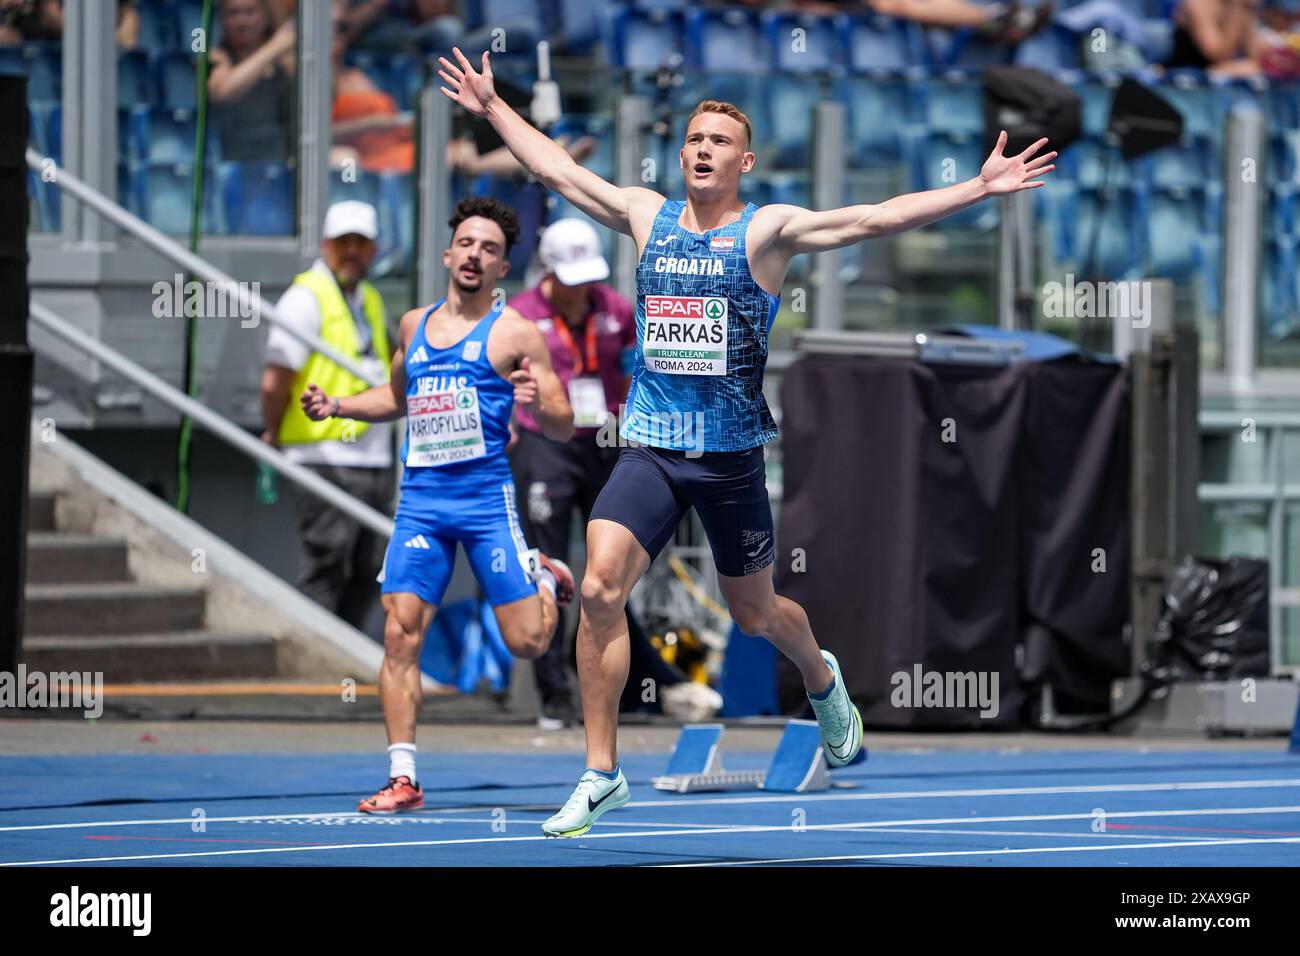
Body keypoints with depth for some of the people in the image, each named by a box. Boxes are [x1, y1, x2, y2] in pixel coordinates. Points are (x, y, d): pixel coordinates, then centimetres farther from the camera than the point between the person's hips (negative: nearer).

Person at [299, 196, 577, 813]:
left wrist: (539, 404, -24)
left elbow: (564, 430, -3)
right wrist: (336, 407, 16)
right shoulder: (414, 325, 13)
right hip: (420, 502, 4)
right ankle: (402, 778, -4)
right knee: (401, 633, -8)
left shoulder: (514, 333, -2)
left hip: (487, 500, -4)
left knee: (526, 642, -5)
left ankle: (543, 578, 30)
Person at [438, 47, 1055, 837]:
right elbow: (557, 170, 17)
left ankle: (824, 682, 50)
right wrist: (492, 107, 22)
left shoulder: (768, 230, -4)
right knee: (600, 588, -17)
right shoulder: (648, 217, 6)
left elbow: (877, 217, -13)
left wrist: (981, 188, -22)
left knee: (756, 613, 13)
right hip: (651, 447, 2)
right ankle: (602, 773, -9)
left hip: (731, 455, -2)